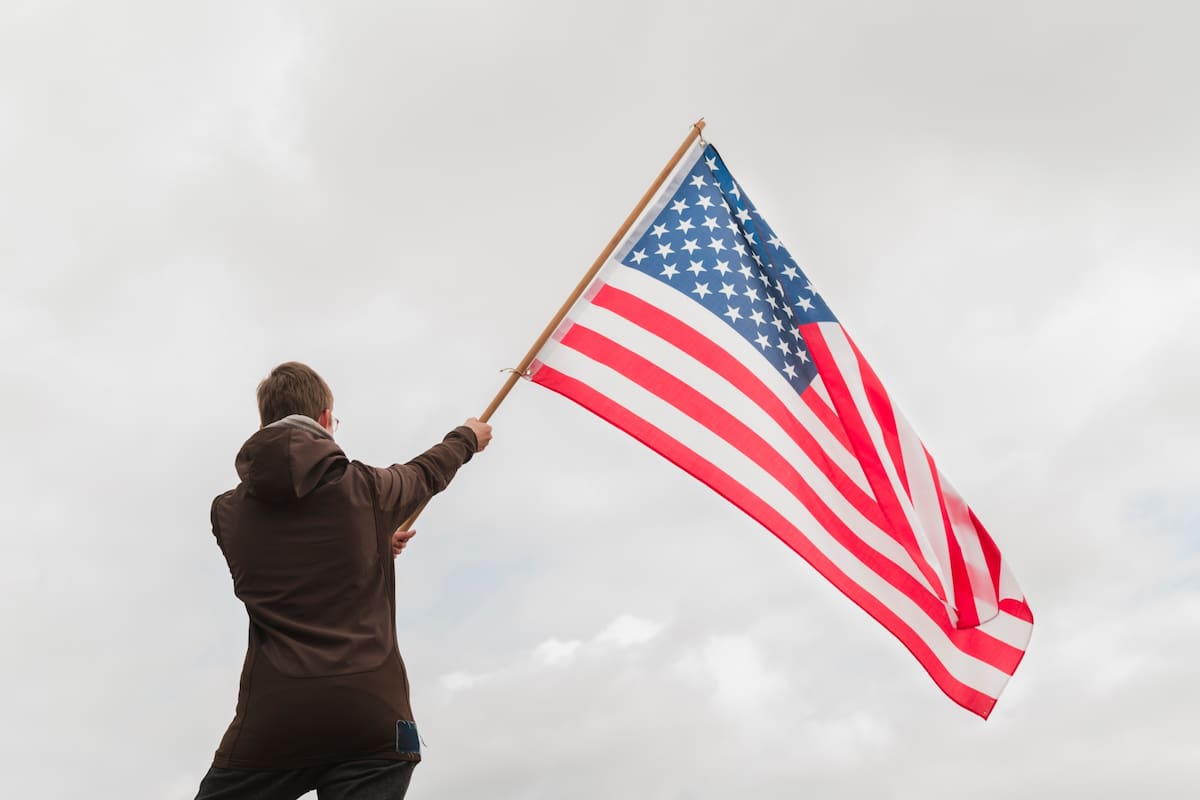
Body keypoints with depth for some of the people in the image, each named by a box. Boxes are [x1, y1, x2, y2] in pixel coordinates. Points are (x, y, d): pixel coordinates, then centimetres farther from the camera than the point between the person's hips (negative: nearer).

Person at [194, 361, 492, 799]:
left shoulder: (228, 512, 9)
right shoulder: (365, 488, 4)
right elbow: (425, 473, 26)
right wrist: (466, 438, 48)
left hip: (271, 720, 1)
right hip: (371, 718, -1)